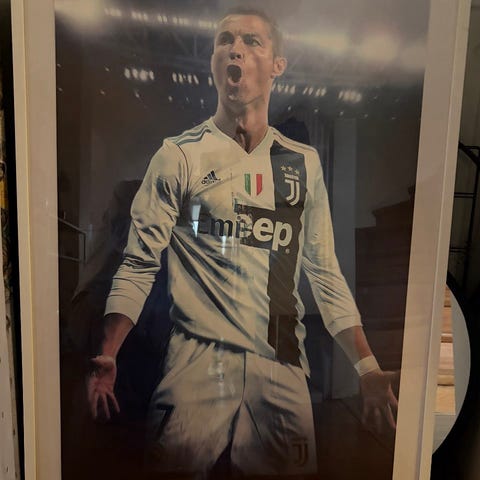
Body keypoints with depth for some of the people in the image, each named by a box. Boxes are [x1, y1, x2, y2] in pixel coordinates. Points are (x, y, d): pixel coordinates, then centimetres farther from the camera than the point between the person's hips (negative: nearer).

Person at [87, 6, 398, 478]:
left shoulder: (304, 162, 6)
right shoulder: (179, 156, -1)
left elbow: (323, 271, 8)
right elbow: (138, 264, -2)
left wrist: (367, 368, 6)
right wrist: (105, 358, -12)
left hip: (283, 367, 3)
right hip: (199, 361, -2)